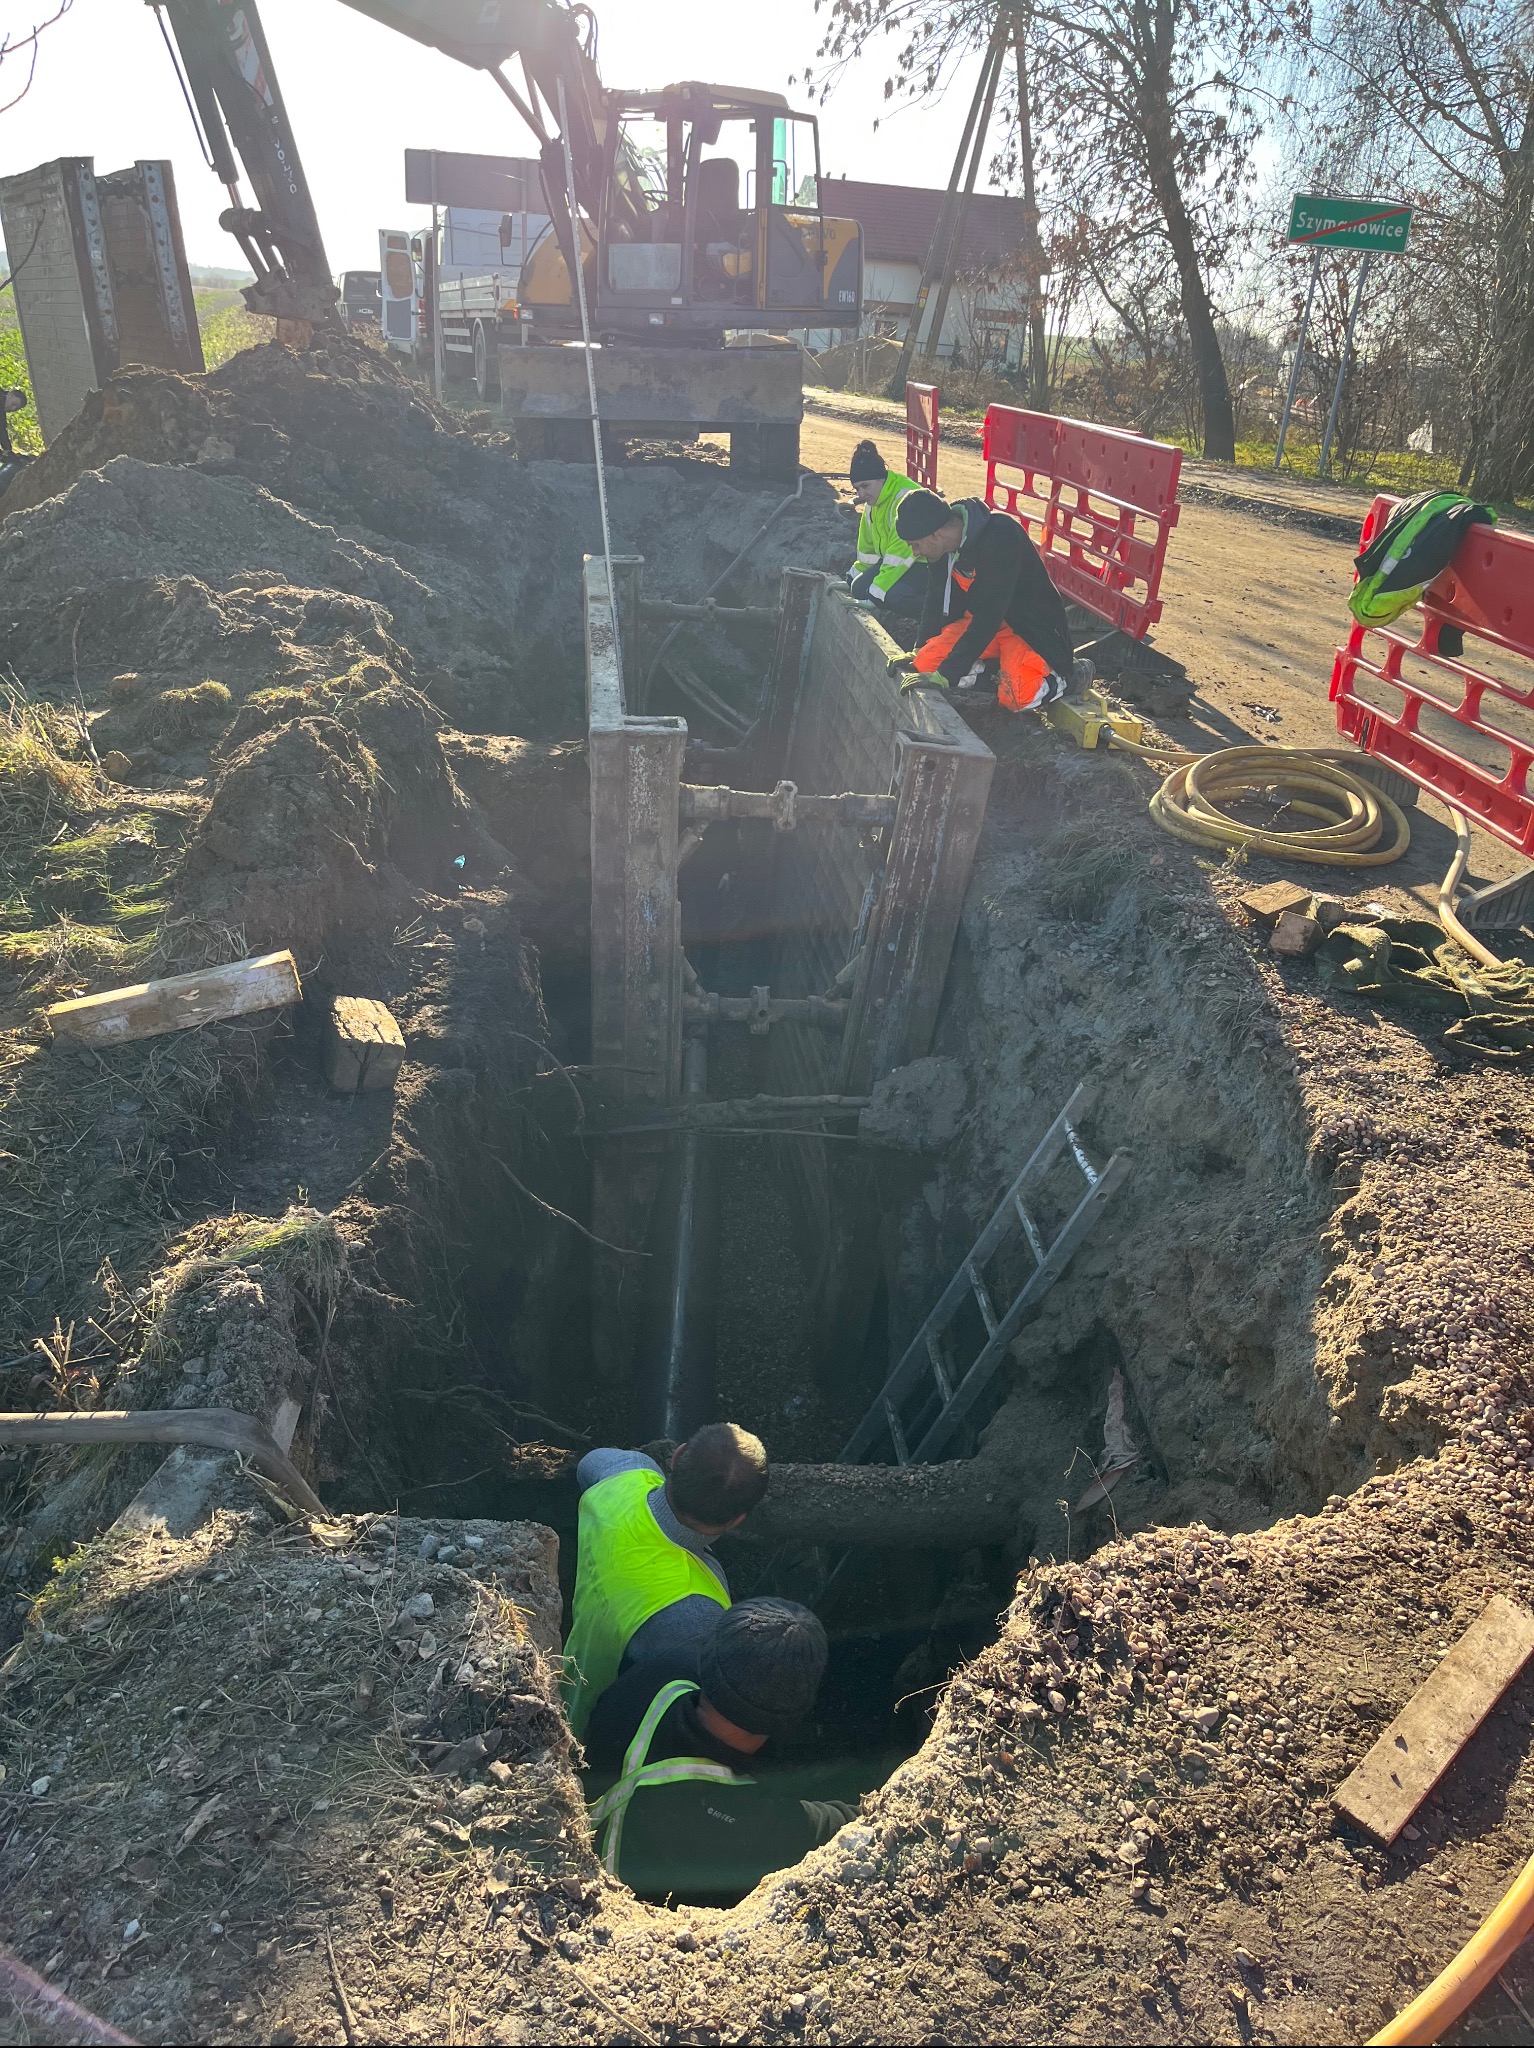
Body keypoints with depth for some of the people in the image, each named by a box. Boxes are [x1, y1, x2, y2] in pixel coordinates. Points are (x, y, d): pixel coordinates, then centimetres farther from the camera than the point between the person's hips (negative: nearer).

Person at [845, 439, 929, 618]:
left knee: (894, 595, -36)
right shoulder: (873, 501, 5)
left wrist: (876, 595, -30)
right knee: (859, 588, -9)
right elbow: (867, 546, 19)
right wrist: (857, 573, 22)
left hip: (926, 565, -10)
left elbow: (901, 552, -30)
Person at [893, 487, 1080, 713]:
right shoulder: (945, 542, -7)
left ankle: (1066, 676, -1)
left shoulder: (1000, 535, -31)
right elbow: (937, 599, 11)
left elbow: (988, 616, -34)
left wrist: (945, 675, -35)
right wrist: (918, 651, 10)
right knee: (925, 663, -15)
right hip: (979, 623, 7)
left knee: (1017, 696, -32)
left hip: (1029, 626, -7)